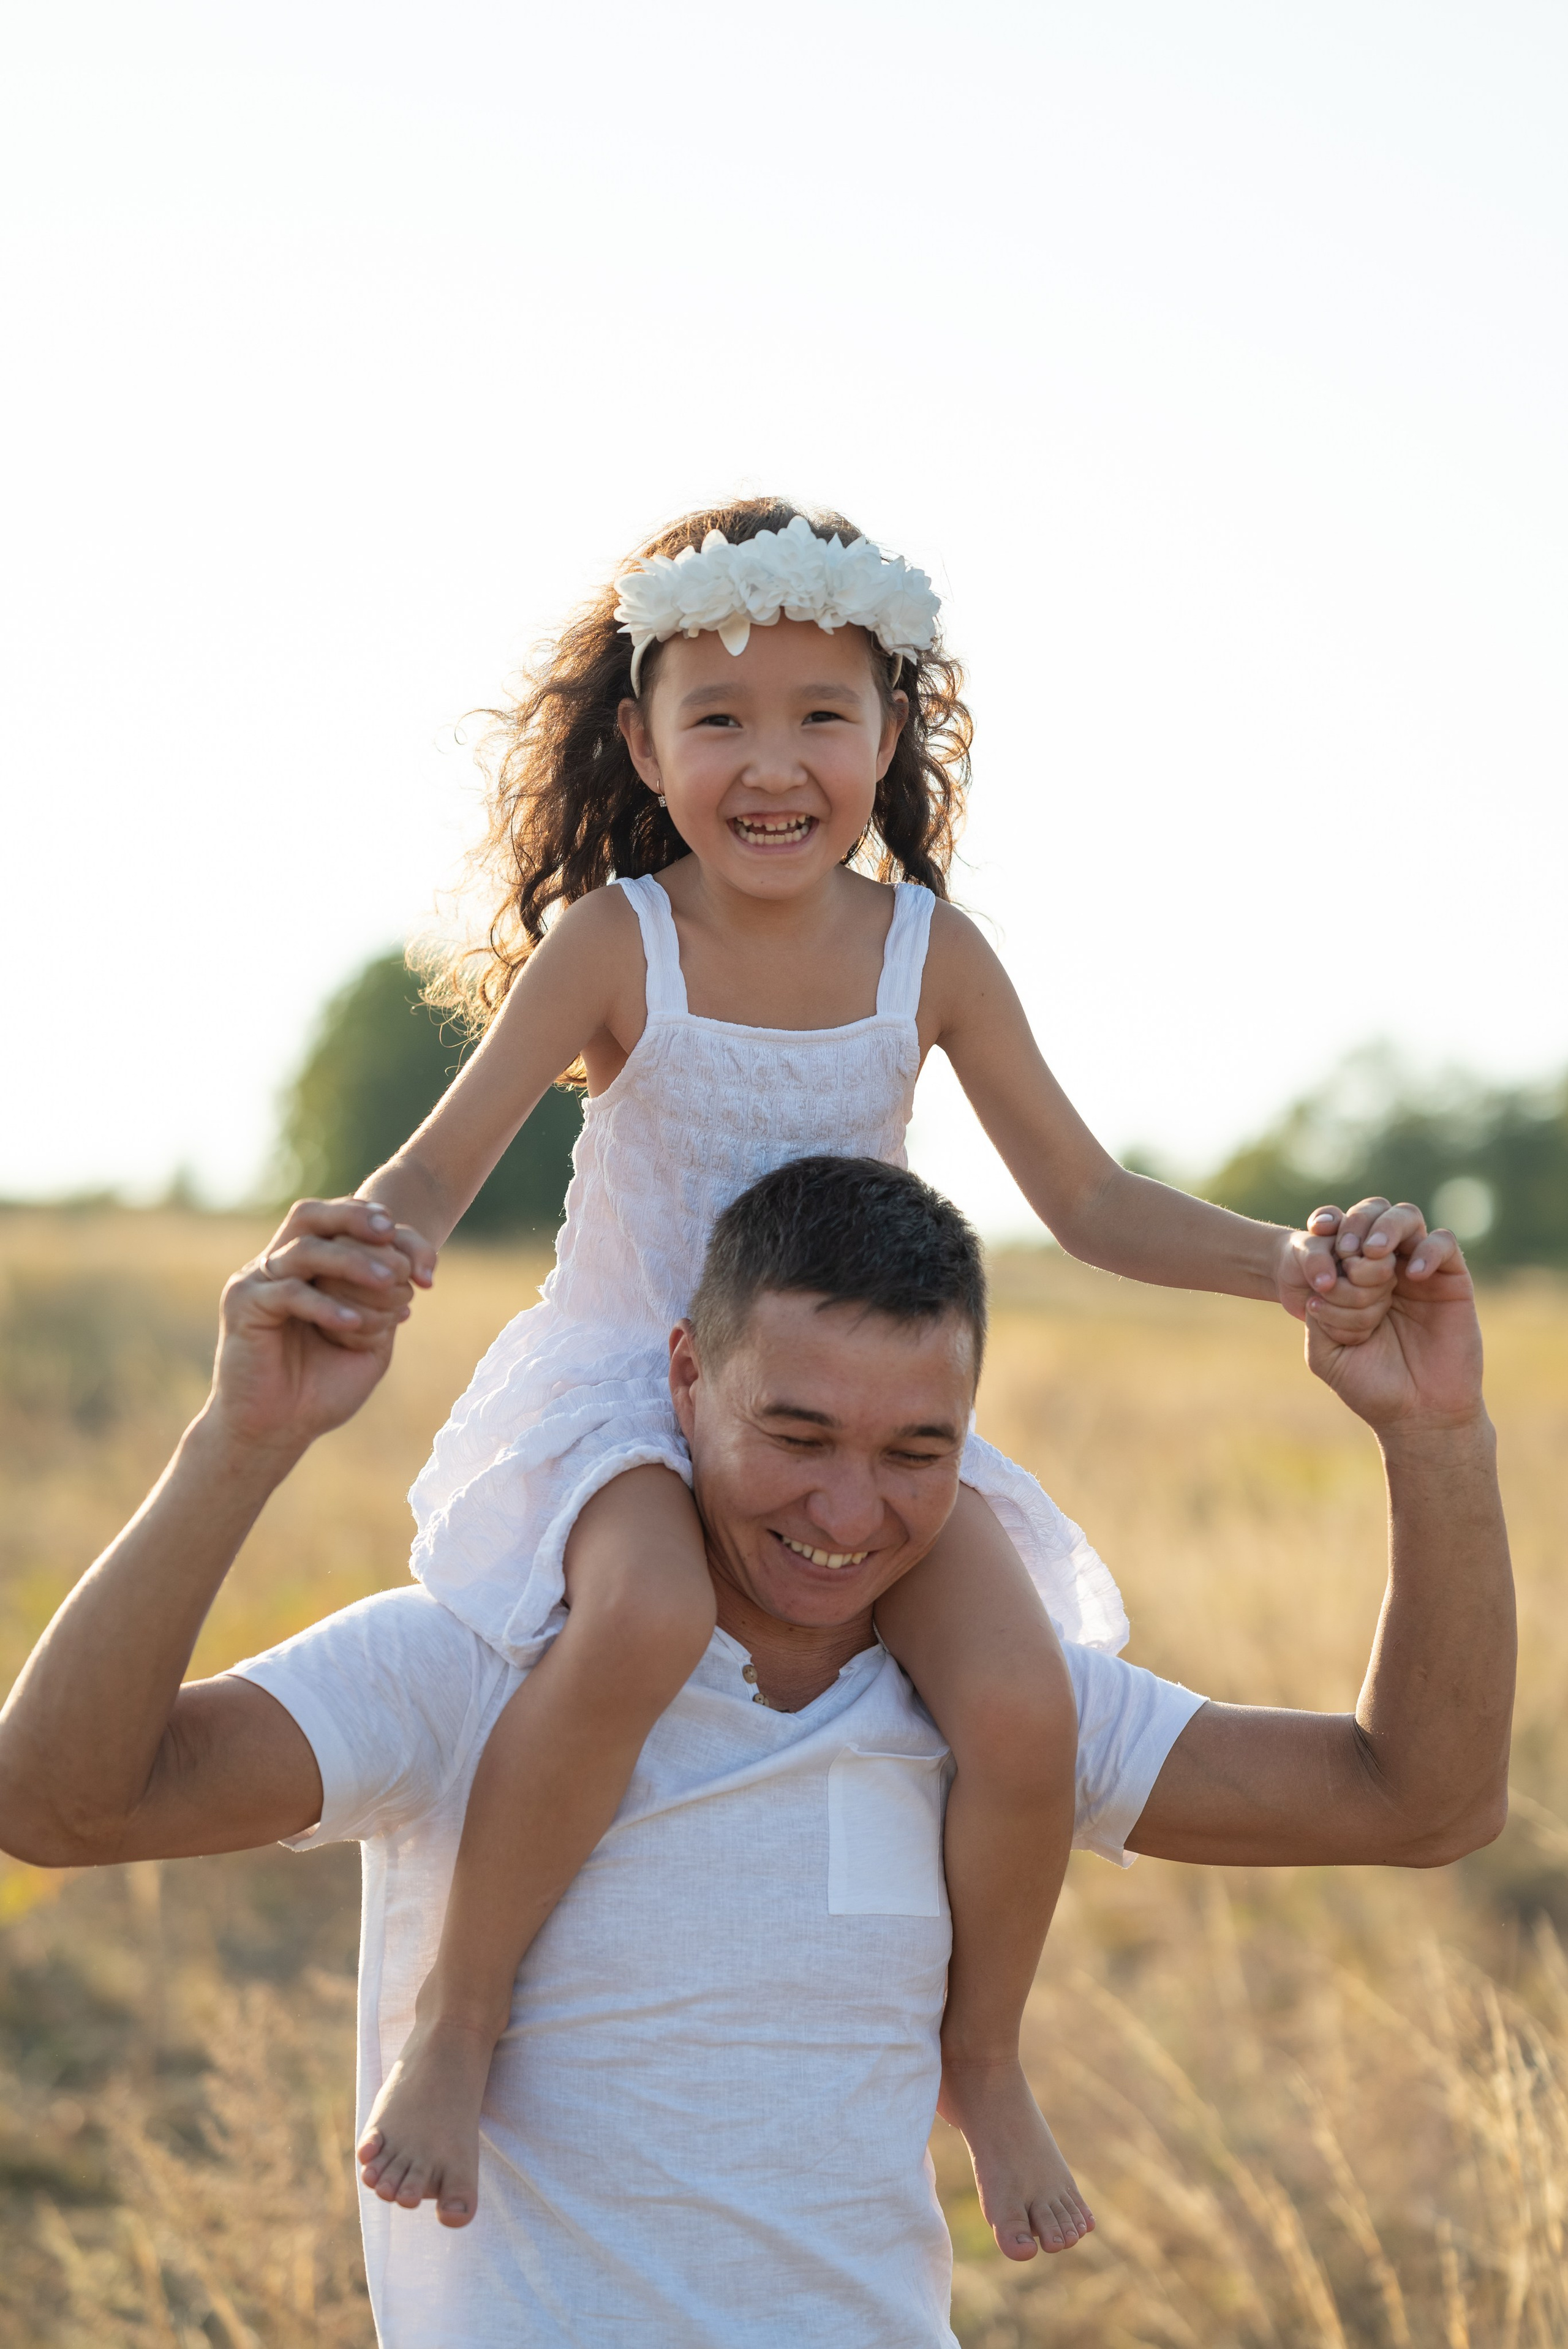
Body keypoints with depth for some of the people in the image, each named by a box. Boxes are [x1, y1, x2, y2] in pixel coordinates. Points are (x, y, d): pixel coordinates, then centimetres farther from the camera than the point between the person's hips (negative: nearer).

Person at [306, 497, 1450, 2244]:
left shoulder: (929, 953, -5)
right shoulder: (613, 943, -12)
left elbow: (1088, 1199, -1)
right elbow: (441, 1167, -18)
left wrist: (1291, 1265, -18)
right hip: (625, 1394, -3)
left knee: (1022, 1709, -22)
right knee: (646, 1619, -39)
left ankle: (982, 2064, 8)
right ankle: (455, 2018, -19)